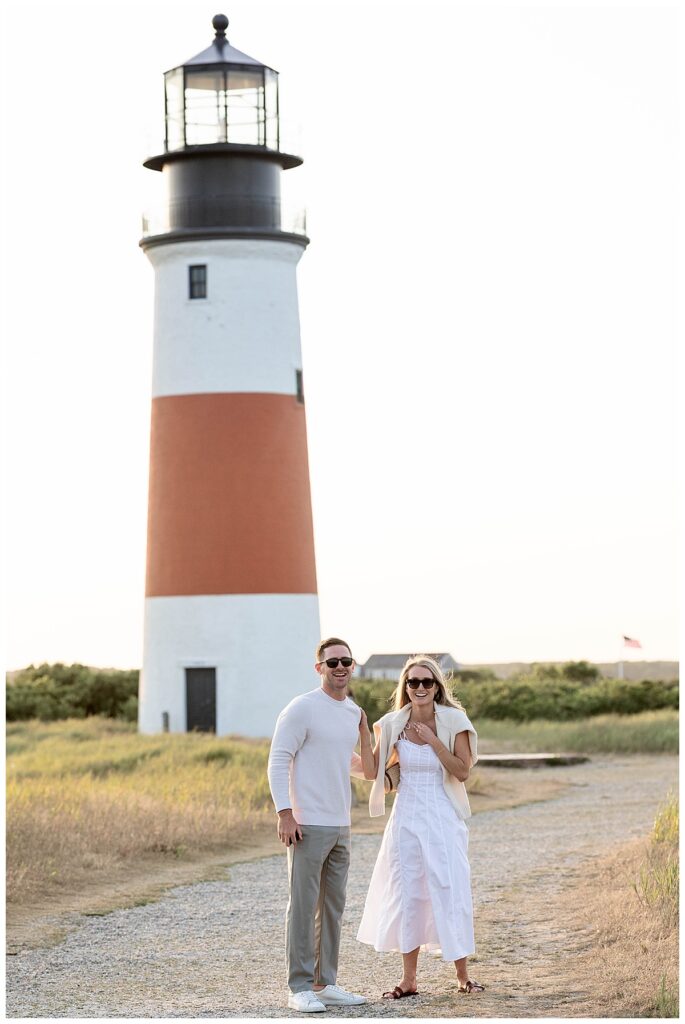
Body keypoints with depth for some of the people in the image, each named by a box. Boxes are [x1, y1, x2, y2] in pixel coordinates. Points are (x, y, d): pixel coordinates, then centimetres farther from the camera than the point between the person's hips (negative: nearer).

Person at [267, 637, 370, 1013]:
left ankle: (325, 983, 19)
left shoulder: (354, 712, 12)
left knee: (333, 907, 11)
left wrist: (366, 743, 11)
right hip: (308, 826, -8)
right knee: (303, 906, -4)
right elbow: (278, 761, -13)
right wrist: (285, 813, -18)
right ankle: (299, 988, -1)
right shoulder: (302, 709, -10)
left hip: (340, 826, 8)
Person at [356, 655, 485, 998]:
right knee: (406, 894, 6)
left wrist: (434, 740, -18)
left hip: (442, 819, -3)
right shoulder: (393, 724, 2)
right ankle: (409, 979, 15)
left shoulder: (453, 720, -7)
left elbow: (462, 771, -11)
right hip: (406, 818, 3)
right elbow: (372, 771, 2)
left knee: (450, 892, -2)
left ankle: (462, 975, 11)